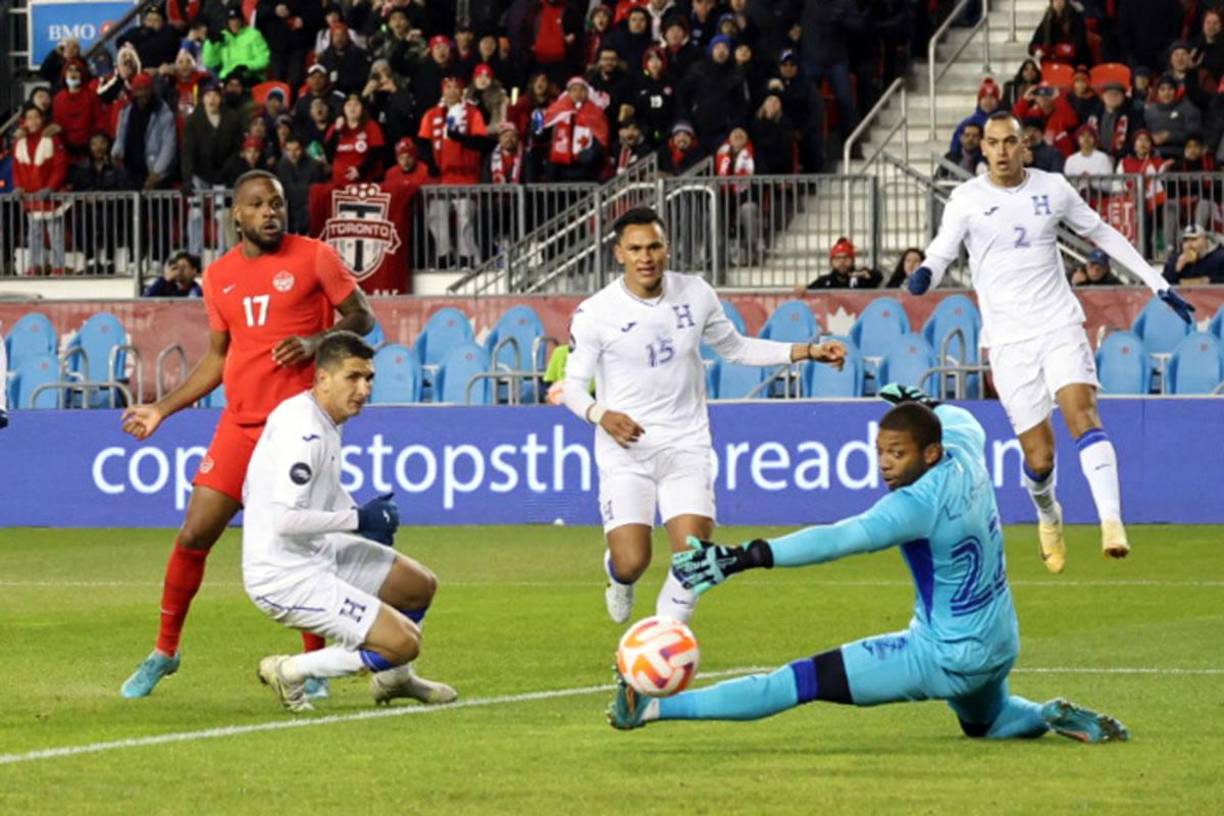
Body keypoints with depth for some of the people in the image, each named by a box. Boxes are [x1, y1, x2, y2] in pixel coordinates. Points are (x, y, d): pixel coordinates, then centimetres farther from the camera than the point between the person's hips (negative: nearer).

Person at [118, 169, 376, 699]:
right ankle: (164, 651, 14)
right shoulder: (220, 276, 11)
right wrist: (162, 408, 15)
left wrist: (316, 341, -16)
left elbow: (362, 317, 1)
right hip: (240, 424, 4)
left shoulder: (314, 258, -2)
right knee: (193, 536, -1)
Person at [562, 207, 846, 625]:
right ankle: (619, 580, 29)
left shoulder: (695, 294, 1)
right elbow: (573, 383, -3)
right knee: (632, 563, -11)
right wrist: (601, 415, -24)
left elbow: (735, 347, 16)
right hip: (625, 450, -3)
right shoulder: (594, 314, -9)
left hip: (686, 445, 3)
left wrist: (808, 351, 9)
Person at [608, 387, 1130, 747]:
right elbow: (959, 420, 23)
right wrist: (921, 403, 41)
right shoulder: (965, 452, -4)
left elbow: (837, 541, -38)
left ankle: (656, 707, -18)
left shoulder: (920, 504, -27)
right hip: (1000, 648, 9)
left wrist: (743, 559, -44)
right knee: (986, 721, 42)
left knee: (804, 682, -13)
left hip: (946, 658, -9)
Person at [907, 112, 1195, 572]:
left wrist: (1158, 285, 16)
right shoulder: (967, 200, 0)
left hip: (1060, 326, 1)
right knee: (1038, 457, -3)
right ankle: (1048, 516, 30)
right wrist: (924, 274, -27)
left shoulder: (1053, 188, 5)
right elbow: (941, 252, -1)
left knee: (1082, 413, -23)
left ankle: (1112, 523, -29)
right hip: (1009, 339, -1)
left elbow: (1103, 235, 16)